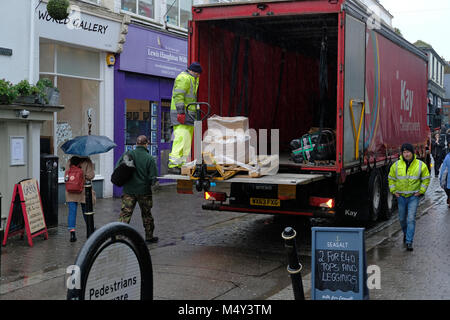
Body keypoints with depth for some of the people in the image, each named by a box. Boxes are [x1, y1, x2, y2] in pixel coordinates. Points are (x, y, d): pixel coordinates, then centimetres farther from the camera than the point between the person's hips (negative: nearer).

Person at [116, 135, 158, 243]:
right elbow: (153, 177, -10)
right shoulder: (150, 158, -10)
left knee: (125, 214, 2)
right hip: (144, 191, -1)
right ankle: (149, 237, 26)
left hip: (128, 191, 1)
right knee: (146, 214, 15)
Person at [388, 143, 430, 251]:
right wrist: (393, 191, 2)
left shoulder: (421, 165, -6)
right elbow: (391, 178, 10)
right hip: (401, 197, 3)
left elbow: (426, 179, 4)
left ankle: (409, 242, -8)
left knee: (411, 219, -11)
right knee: (402, 218, 15)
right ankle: (406, 234, 43)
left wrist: (421, 191, -4)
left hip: (414, 196, -2)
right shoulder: (396, 165, -2)